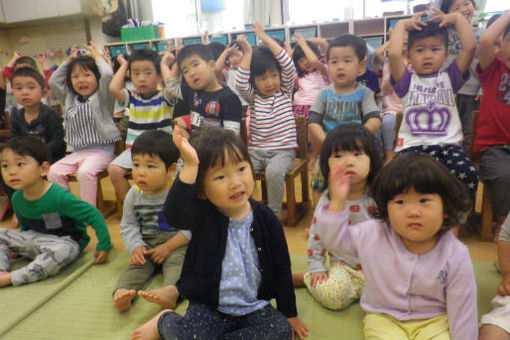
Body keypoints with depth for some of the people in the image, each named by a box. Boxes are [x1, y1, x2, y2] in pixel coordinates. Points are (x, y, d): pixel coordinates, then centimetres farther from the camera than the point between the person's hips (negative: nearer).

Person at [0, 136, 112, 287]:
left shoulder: (59, 196, -25)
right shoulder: (17, 198, -2)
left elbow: (93, 215, -22)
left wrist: (104, 245, -22)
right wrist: (18, 247, 20)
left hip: (66, 241, -7)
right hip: (35, 240, 7)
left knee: (62, 251, -39)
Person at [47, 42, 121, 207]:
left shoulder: (102, 97, -1)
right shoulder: (70, 99, 17)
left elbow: (107, 74, -17)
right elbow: (53, 81, 19)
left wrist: (97, 56, 1)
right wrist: (69, 61, 18)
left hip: (101, 151, -6)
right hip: (77, 152, 7)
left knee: (85, 172, -32)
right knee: (54, 172, -14)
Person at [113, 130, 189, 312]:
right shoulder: (134, 195, 1)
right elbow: (128, 226, 8)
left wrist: (168, 247, -18)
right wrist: (135, 247, -11)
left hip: (177, 243, -4)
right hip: (146, 243, 4)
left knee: (176, 261, -31)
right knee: (138, 263, -23)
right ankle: (122, 292, -44)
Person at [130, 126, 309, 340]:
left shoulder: (266, 219, -8)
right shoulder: (203, 215, -13)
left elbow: (281, 268, 2)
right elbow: (173, 214, -37)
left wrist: (289, 314, 8)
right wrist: (190, 167, -48)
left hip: (254, 307, 3)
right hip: (209, 307, -3)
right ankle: (165, 321, 9)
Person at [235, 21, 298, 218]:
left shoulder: (285, 91, 6)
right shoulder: (252, 97, 9)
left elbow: (288, 66, -8)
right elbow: (240, 83, -10)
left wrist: (265, 37, -9)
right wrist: (247, 52, -10)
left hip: (282, 150, -2)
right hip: (256, 150, 3)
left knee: (274, 172, -33)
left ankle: (274, 213, -13)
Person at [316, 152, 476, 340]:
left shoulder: (456, 257, -15)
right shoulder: (373, 235, -13)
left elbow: (462, 310, -7)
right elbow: (334, 239, -4)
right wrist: (337, 201, -15)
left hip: (434, 320, 0)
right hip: (384, 317, 1)